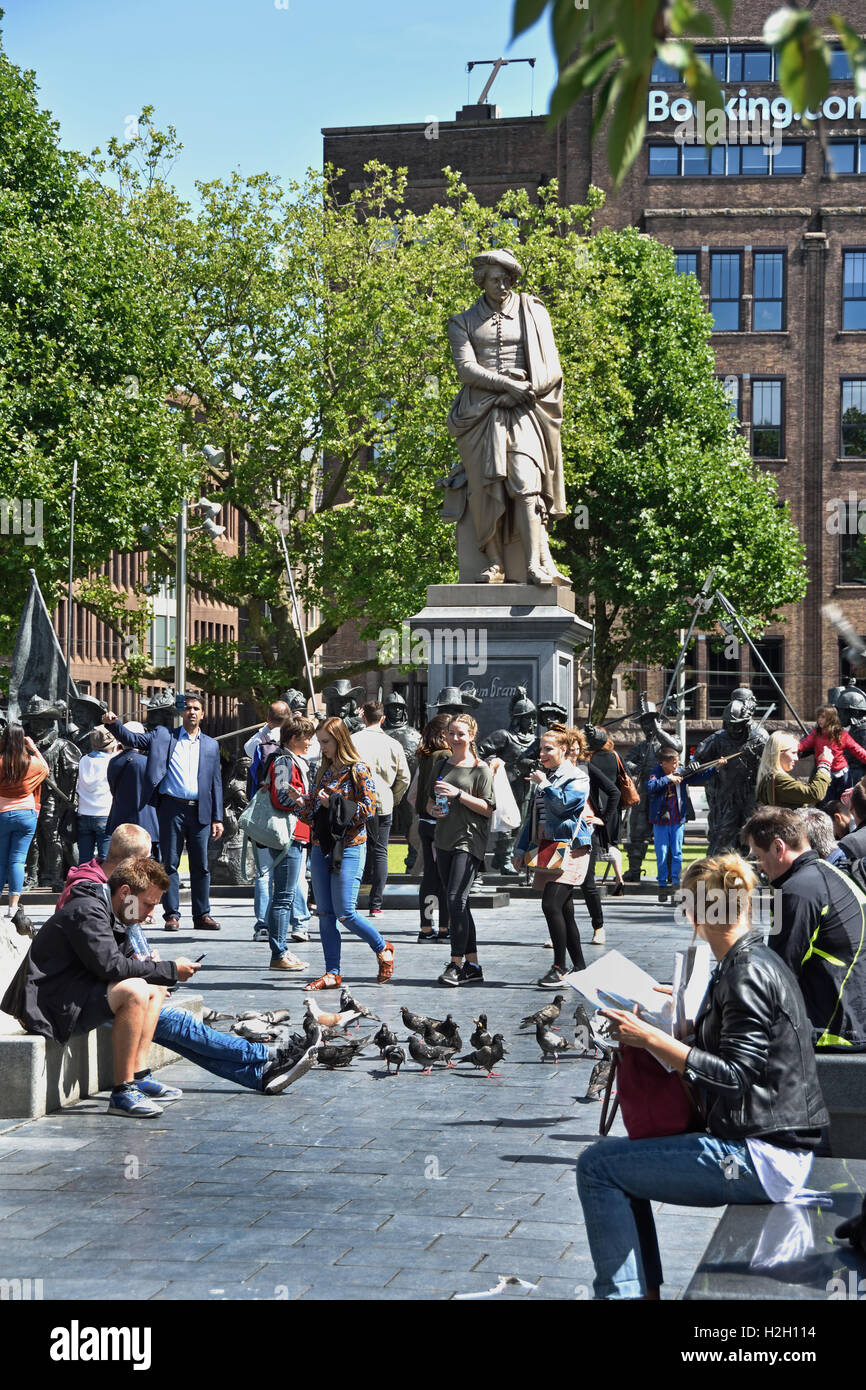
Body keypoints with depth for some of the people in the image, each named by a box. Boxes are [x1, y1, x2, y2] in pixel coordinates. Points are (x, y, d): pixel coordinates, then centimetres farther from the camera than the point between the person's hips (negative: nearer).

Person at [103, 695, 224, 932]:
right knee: (170, 863, -1)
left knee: (201, 865, 3)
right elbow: (131, 739, 2)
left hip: (200, 812, 2)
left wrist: (217, 818, 8)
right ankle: (172, 915, 3)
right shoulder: (164, 736, 9)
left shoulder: (211, 745, 15)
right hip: (171, 808, -2)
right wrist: (113, 723, -17)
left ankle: (202, 915, 9)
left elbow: (216, 782, 13)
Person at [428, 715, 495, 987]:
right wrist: (433, 808, -1)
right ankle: (472, 965, 13)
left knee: (457, 899, -17)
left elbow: (488, 809, -9)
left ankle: (456, 963, -13)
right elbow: (430, 802, 21)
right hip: (445, 841, 7)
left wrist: (458, 794, -18)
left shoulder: (481, 769, -4)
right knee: (456, 903, 7)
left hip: (469, 841, -7)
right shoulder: (443, 766, 15)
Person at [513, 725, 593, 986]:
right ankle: (580, 967, 13)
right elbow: (534, 816, 23)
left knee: (551, 905, -19)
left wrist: (544, 783, -7)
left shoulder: (577, 778, -3)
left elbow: (562, 803, -18)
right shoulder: (543, 777, 20)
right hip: (547, 847, 8)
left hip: (569, 847, -8)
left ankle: (559, 968, -13)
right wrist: (522, 847, 18)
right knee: (563, 910, 7)